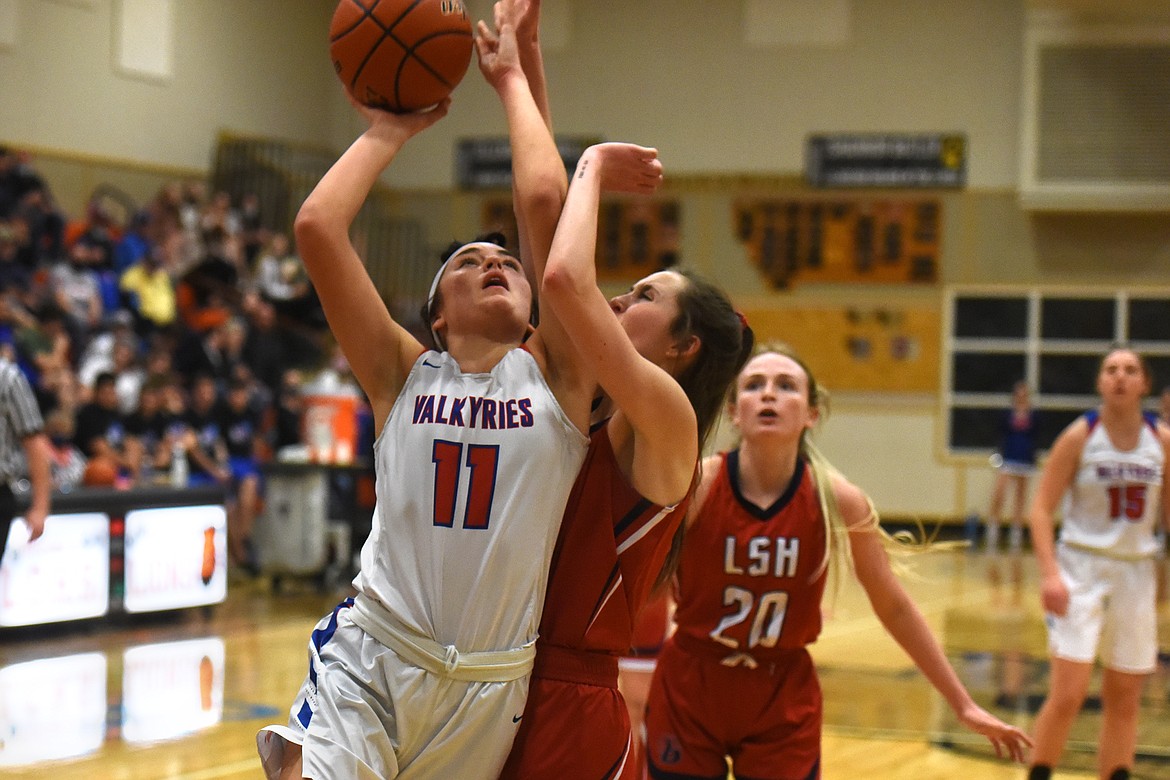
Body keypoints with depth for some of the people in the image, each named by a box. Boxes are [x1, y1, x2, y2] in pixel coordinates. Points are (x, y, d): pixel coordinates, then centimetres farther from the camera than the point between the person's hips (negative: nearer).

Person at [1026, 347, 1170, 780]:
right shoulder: (1080, 436, -8)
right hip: (1082, 568, -4)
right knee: (1068, 694, -12)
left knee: (1124, 697, 10)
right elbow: (1042, 509, -8)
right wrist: (1050, 573, -19)